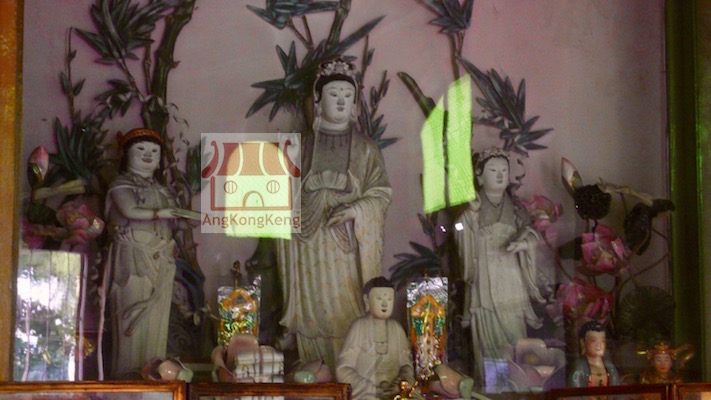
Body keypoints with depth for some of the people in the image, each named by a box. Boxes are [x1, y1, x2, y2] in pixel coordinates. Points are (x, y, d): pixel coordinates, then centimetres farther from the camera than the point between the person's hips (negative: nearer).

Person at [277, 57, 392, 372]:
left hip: (351, 246, -1)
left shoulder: (365, 149, 7)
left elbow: (381, 193, 1)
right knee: (314, 310, -1)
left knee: (349, 313, -5)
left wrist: (354, 211, -16)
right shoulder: (301, 148, 9)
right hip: (311, 247, 1)